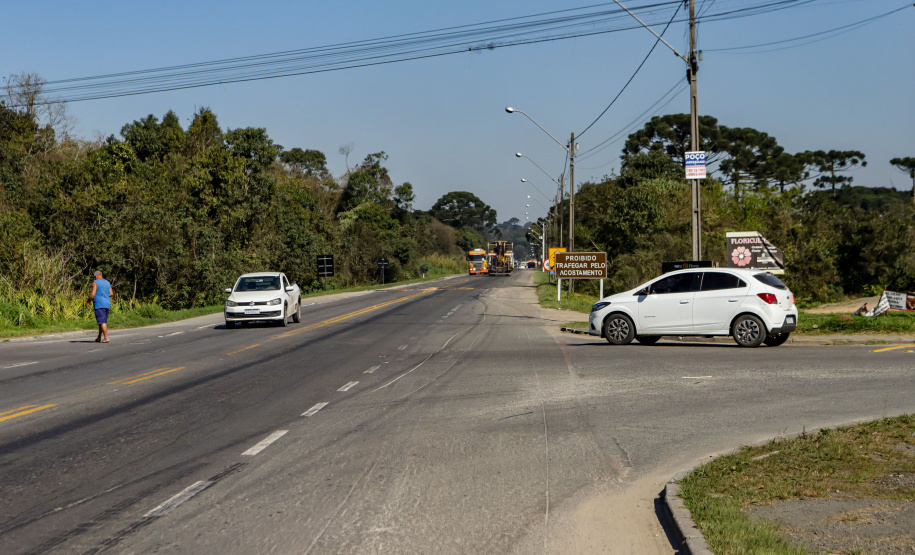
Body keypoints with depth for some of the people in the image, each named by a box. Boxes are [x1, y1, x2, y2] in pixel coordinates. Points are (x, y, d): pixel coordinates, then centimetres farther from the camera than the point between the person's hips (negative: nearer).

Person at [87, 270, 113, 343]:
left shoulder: (95, 283, -7)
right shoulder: (107, 283, 13)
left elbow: (93, 294, -13)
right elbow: (111, 294, 12)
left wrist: (88, 302, 0)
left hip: (99, 304, -7)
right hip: (107, 304, 7)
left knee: (102, 321, -9)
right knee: (103, 321, 14)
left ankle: (106, 338, -16)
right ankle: (99, 338, 20)